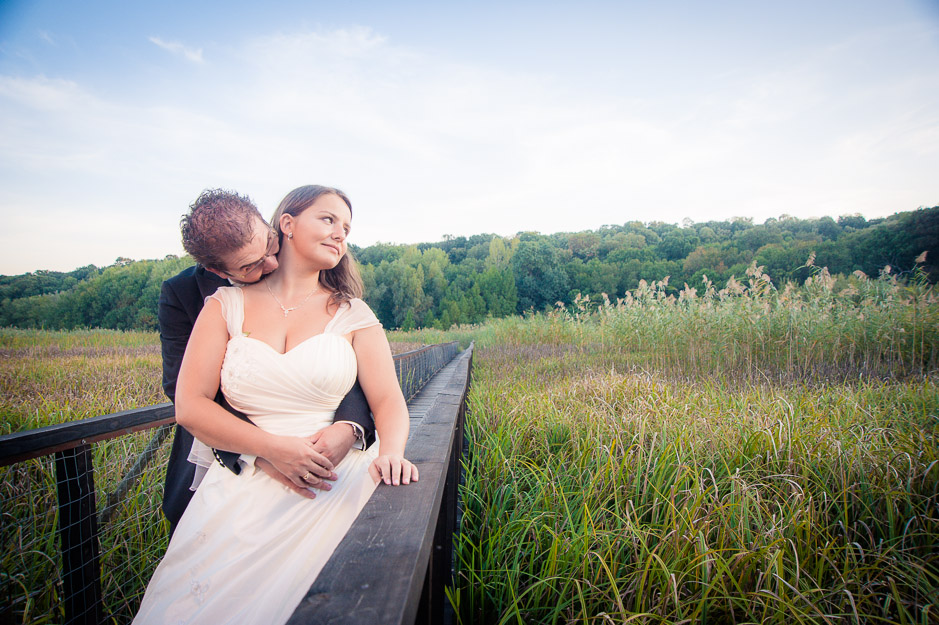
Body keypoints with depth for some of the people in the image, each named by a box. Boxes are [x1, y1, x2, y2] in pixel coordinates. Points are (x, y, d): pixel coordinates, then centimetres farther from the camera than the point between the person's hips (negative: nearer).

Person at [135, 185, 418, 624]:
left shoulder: (352, 314, 6)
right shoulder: (226, 305, 6)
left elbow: (389, 401, 0)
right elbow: (189, 407, 0)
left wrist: (391, 452, -22)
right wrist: (274, 447, -13)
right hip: (243, 485, 1)